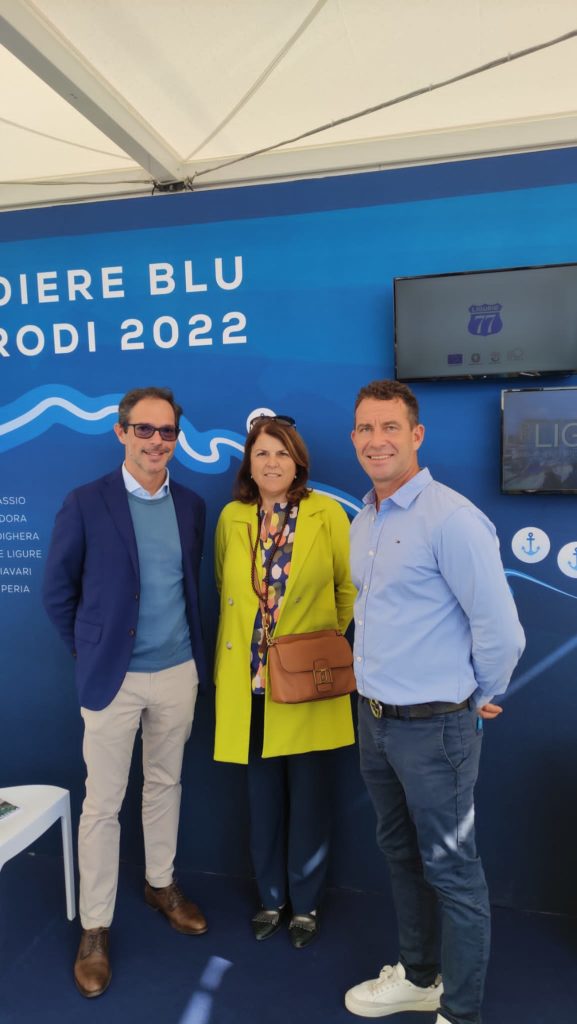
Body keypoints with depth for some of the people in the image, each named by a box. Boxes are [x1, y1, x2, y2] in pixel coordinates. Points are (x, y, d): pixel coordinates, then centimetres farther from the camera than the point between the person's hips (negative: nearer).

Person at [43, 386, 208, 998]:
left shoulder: (191, 506, 2)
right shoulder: (85, 504, -10)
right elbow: (58, 591, -3)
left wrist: (190, 650, 8)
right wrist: (89, 652, 2)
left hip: (178, 672, 4)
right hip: (113, 676, -4)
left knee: (164, 784, 19)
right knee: (102, 804, 7)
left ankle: (161, 884, 41)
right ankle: (95, 928, 25)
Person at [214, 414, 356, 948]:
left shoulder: (327, 514, -6)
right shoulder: (232, 517, 2)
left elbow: (349, 587, 3)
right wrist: (247, 636, 9)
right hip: (249, 681, 2)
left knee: (308, 800, 11)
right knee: (262, 799, 15)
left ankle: (305, 904, 33)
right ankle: (271, 898, 36)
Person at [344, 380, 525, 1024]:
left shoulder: (450, 518, -19)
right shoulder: (363, 523, 7)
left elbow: (500, 628, -18)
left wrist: (478, 697, -4)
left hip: (433, 727, -8)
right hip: (375, 719, 8)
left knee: (450, 870, 9)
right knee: (401, 854, 23)